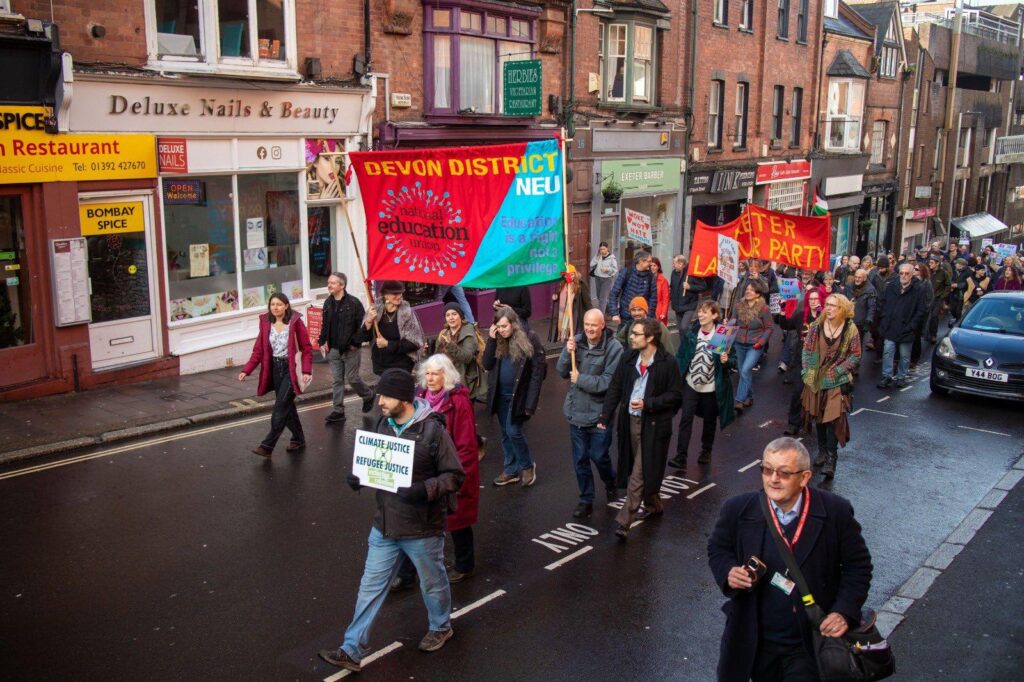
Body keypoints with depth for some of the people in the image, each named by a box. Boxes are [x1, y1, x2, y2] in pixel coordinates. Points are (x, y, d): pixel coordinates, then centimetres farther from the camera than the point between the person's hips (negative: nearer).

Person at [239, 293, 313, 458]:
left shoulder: (295, 322, -10)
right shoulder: (266, 323, 2)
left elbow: (307, 348, -9)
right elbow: (258, 350, 3)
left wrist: (306, 371, -20)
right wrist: (246, 370, -6)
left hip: (291, 369, -5)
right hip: (274, 368, 5)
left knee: (281, 407, -9)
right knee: (287, 406, 13)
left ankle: (267, 446, -6)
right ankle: (298, 439, 29)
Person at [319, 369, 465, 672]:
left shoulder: (433, 430, -20)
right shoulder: (382, 424, -1)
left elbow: (455, 475, -16)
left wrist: (424, 490, -30)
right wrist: (359, 477, -7)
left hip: (423, 529, -5)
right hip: (385, 526, 5)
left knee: (432, 582, 18)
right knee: (370, 586, 9)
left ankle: (440, 627, 45)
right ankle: (352, 650, 17)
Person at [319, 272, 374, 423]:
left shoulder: (353, 303, -13)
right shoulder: (328, 303, 7)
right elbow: (325, 325, 17)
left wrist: (356, 343, -15)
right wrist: (322, 341, 7)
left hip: (350, 350, -6)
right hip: (333, 350, 6)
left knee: (352, 378, 2)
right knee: (336, 380, 7)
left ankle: (368, 396, 30)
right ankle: (338, 411, 12)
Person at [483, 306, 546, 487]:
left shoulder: (529, 339, -12)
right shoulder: (498, 340, 5)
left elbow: (537, 372, -13)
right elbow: (487, 365, -2)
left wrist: (531, 403, -17)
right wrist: (491, 340, -12)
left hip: (519, 395, -6)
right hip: (500, 395, 6)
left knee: (513, 431, -7)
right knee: (505, 434, 13)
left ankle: (527, 466, 16)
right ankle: (511, 470, 26)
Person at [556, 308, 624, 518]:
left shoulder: (614, 348, -17)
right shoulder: (576, 341, -4)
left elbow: (608, 382, -21)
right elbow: (562, 372, 0)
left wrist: (580, 379, -16)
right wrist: (567, 352, -17)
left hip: (599, 413, -4)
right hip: (576, 411, 4)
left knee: (599, 456, 8)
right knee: (580, 459, 12)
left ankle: (610, 483, 40)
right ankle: (586, 500, 27)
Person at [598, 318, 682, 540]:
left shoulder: (668, 363, -13)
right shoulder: (628, 358, 2)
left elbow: (675, 394, -8)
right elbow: (615, 387, 5)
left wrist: (648, 404, -19)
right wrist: (605, 417, -1)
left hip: (653, 424, -6)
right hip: (630, 420, 6)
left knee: (640, 473, -5)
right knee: (636, 469, 17)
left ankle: (624, 520, -2)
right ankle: (653, 506, 39)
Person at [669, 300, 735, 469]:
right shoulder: (690, 334, 0)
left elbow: (733, 359, -4)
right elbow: (680, 356, 5)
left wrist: (726, 361, -26)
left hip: (711, 387, -1)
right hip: (690, 384, 2)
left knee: (709, 420, 14)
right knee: (686, 418, -7)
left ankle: (706, 451, 36)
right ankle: (681, 457, -6)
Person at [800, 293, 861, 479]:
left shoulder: (851, 330, -7)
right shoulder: (816, 327, -1)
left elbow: (855, 356, -3)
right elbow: (807, 350, 4)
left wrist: (837, 371, -11)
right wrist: (808, 372, -4)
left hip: (838, 382, -3)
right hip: (816, 380, 3)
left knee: (833, 417, -9)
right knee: (819, 415, 13)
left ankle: (830, 459, -3)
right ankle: (822, 451, 29)